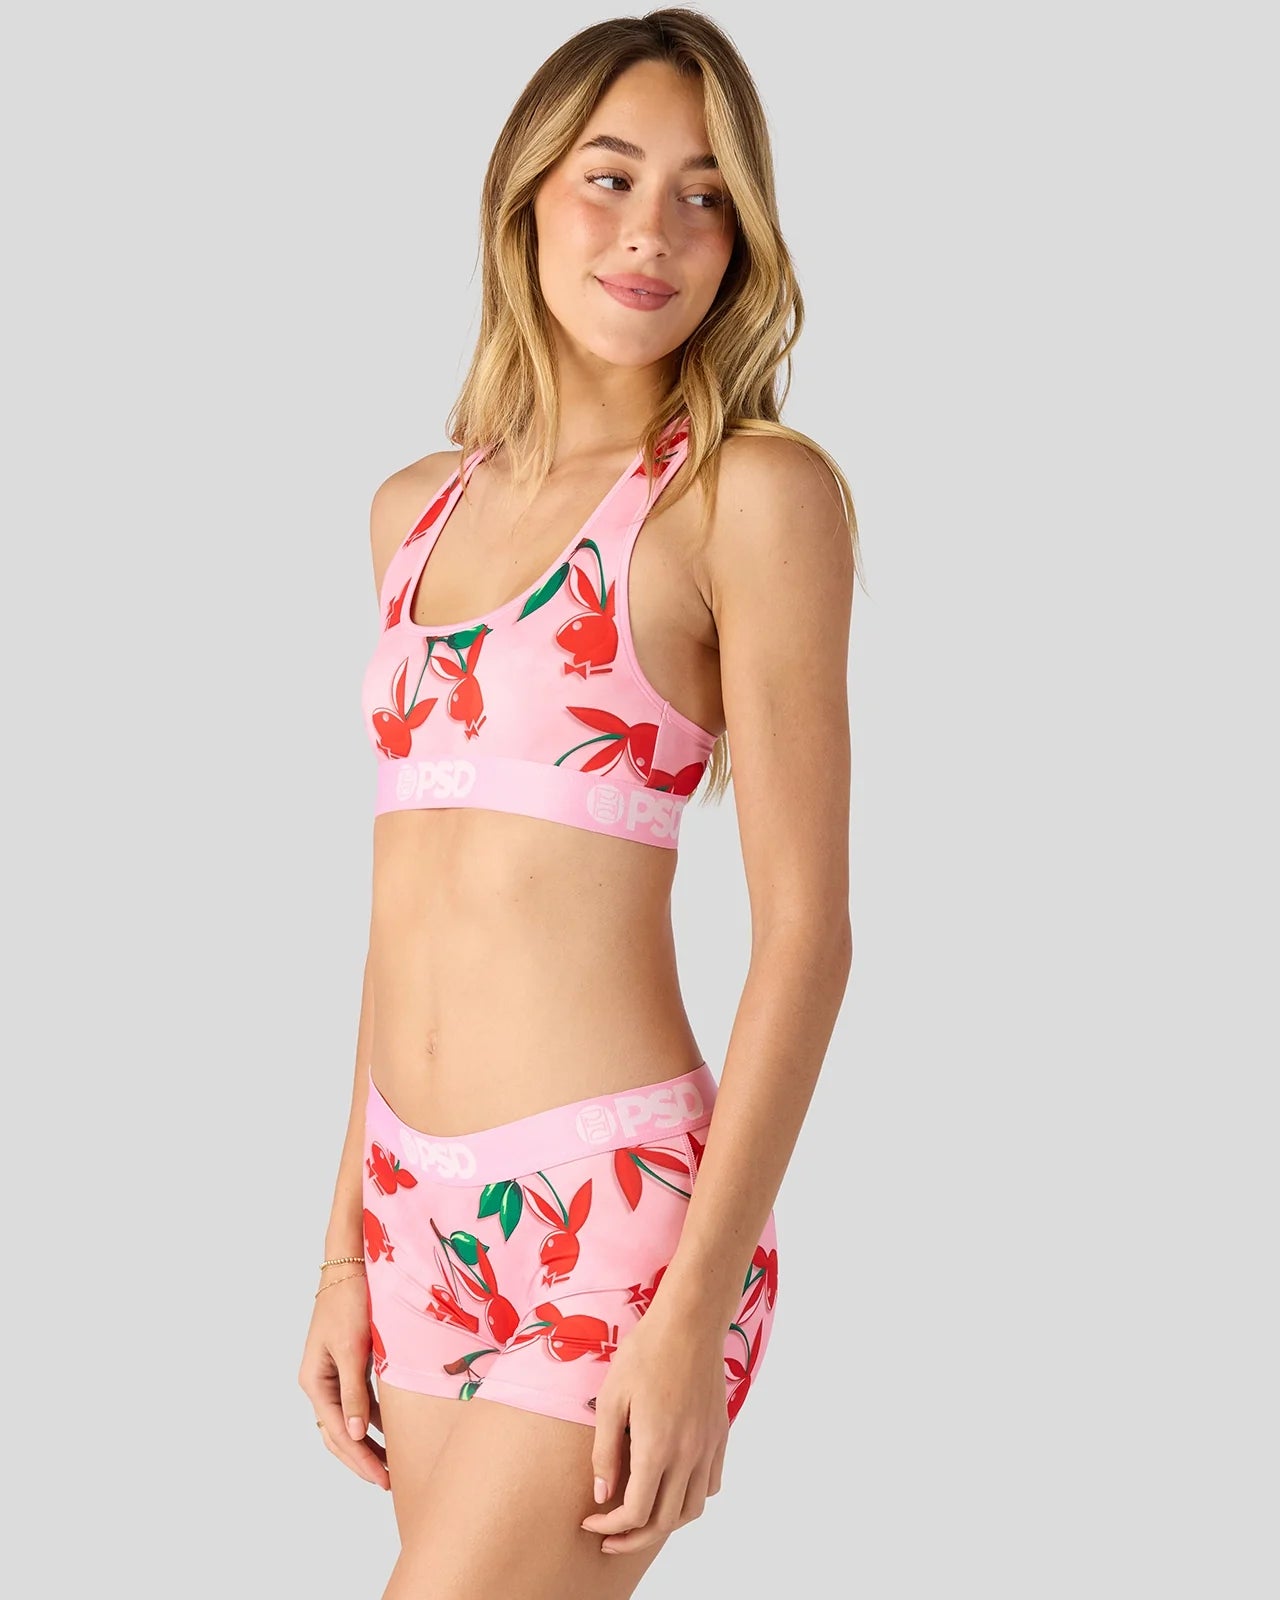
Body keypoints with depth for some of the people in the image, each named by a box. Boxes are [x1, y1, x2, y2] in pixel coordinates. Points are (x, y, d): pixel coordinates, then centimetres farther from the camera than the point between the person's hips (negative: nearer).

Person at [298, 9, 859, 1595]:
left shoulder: (752, 493, -6)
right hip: (424, 1209, 6)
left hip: (612, 1211, -6)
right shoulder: (418, 508, 12)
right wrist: (348, 1249, 13)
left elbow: (804, 928, -10)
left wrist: (692, 1317, -16)